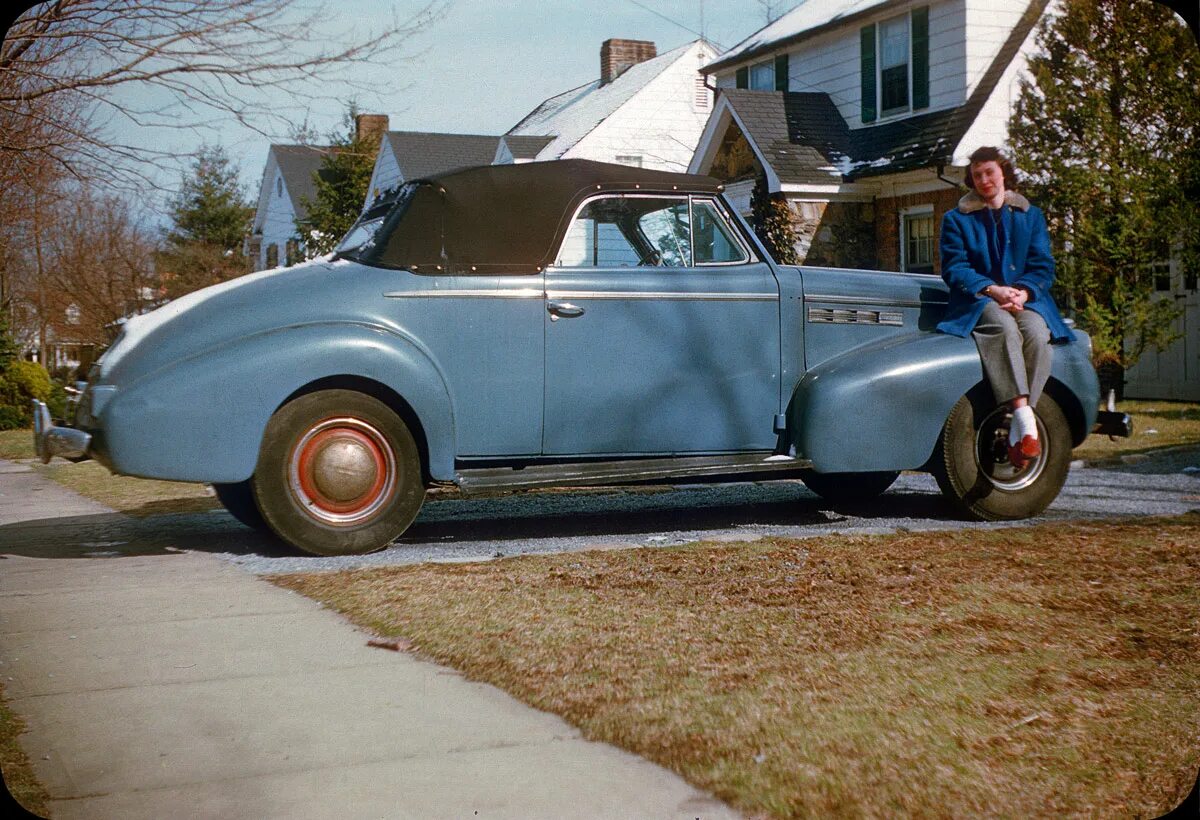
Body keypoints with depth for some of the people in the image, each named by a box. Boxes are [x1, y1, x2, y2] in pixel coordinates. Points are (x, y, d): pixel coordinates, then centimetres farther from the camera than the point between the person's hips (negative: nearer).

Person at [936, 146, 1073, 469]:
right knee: (1004, 327, -38)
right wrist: (992, 290, -16)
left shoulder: (1031, 216, 19)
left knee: (1037, 332, -35)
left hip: (1027, 300, 2)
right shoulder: (956, 219, 14)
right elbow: (954, 268, 1)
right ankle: (1025, 421, -48)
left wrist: (1023, 292, -13)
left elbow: (1043, 267, 9)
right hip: (977, 303, -2)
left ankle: (1017, 430, -35)